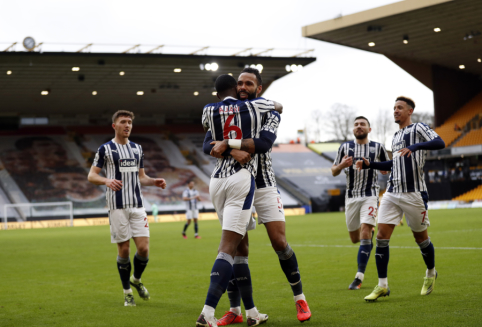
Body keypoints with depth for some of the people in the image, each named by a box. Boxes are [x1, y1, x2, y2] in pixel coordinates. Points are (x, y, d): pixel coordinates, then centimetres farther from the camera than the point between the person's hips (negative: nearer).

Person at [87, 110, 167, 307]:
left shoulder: (137, 149, 15)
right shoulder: (105, 149, 1)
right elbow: (91, 176, -1)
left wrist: (155, 182, 1)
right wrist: (107, 181, -22)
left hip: (137, 205, 4)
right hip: (117, 206, -4)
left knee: (143, 248, -5)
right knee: (124, 249, -1)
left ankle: (136, 280, 24)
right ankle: (127, 292, 14)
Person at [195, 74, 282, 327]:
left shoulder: (209, 110, 9)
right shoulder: (253, 106, 6)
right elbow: (279, 107, 29)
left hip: (217, 180, 4)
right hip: (242, 178, -4)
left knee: (238, 246, 15)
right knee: (228, 247, -11)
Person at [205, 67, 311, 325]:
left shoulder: (269, 114, -3)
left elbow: (263, 143, -22)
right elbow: (207, 145, -8)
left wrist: (227, 144, -29)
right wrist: (234, 152, -27)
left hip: (264, 186, -2)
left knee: (280, 243, -7)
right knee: (238, 248, -2)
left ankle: (299, 298, 10)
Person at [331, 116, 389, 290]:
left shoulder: (378, 148, 3)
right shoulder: (345, 147, 6)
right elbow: (333, 172, 10)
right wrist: (341, 166, -13)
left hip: (370, 195, -3)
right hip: (351, 196, 3)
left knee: (365, 233, -18)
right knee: (355, 238, 9)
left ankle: (359, 277, -16)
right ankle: (371, 232, 47)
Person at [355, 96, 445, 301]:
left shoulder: (418, 128, -3)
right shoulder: (395, 136, 19)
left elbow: (439, 143, -20)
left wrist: (415, 146, -35)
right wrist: (369, 165, 24)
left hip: (413, 193, -6)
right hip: (392, 193, 6)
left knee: (421, 238, 6)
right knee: (381, 236, -5)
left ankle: (431, 273, 33)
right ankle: (382, 286, -1)